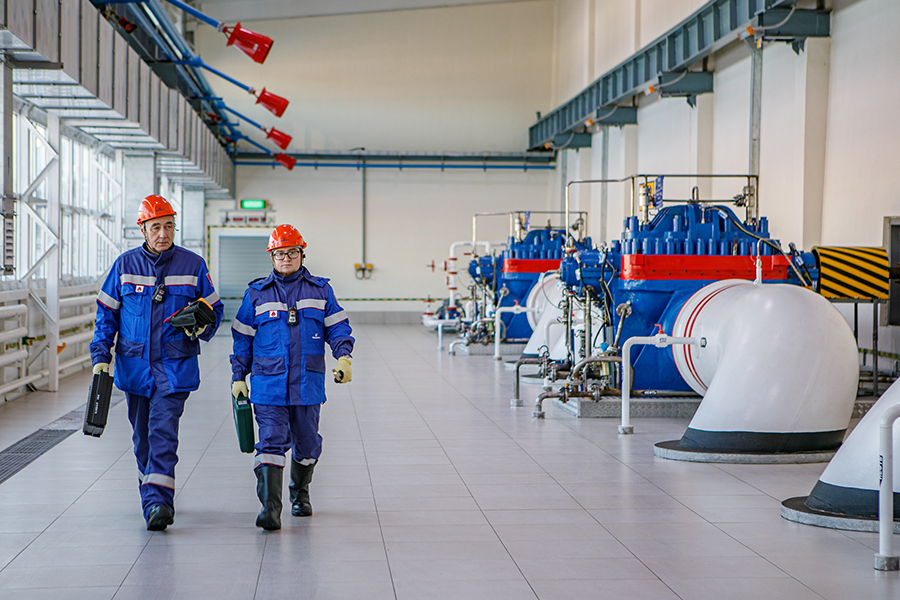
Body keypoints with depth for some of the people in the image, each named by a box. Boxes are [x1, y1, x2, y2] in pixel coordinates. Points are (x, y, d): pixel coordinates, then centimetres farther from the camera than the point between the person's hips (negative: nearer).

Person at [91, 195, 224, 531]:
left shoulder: (193, 265, 1)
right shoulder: (125, 265, 5)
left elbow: (213, 308, 10)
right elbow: (106, 313, 9)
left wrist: (202, 327, -12)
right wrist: (101, 355, 0)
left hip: (175, 366, -3)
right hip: (134, 365, 3)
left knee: (163, 432, -15)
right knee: (143, 436, 11)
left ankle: (158, 501, -19)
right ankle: (152, 495, 28)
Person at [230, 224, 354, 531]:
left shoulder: (320, 290, 9)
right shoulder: (256, 293, 8)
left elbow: (337, 327, 9)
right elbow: (243, 338, 11)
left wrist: (343, 356, -9)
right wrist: (239, 377, 7)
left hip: (308, 383, 2)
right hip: (268, 384, -2)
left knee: (306, 444, 12)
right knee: (271, 442, -13)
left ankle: (300, 494, 35)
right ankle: (270, 508, -18)